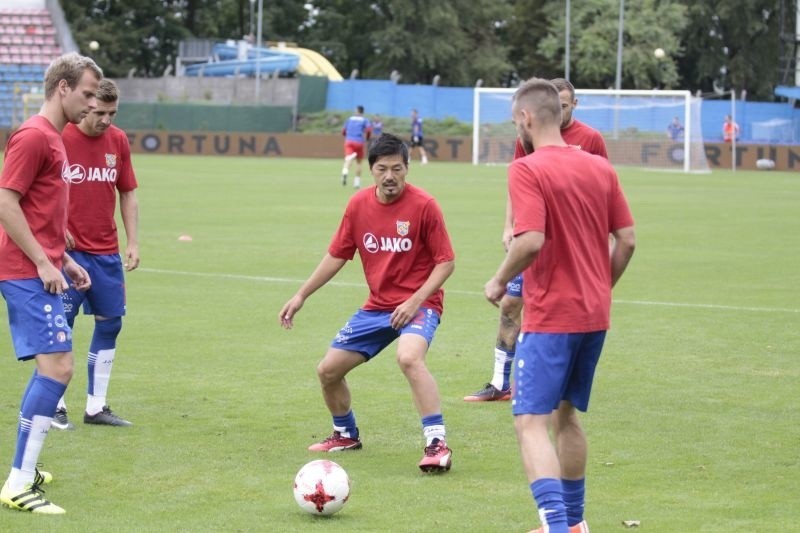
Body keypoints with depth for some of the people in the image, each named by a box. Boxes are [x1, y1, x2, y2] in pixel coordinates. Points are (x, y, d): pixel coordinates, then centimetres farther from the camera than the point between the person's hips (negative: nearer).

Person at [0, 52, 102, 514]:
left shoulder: (54, 139, 17)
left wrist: (66, 260, 21)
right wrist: (44, 263, -18)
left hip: (40, 271, 11)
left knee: (52, 367, 15)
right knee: (57, 367, -16)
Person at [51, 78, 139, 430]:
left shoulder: (118, 141, 5)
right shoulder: (60, 138, -10)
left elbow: (127, 193, 13)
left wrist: (133, 242, 7)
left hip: (106, 252, 5)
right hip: (69, 251, -5)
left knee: (110, 322, 6)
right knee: (61, 324, -4)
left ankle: (96, 407, 14)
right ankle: (55, 408, 4)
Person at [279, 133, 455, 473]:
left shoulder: (423, 206, -14)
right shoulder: (359, 205, 1)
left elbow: (446, 261, -10)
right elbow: (336, 255, 12)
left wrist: (416, 300, -21)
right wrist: (300, 296, 10)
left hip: (417, 304, -6)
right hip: (377, 305, 6)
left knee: (409, 358, -36)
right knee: (328, 370, 7)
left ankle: (437, 444, -32)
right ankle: (345, 434, 35)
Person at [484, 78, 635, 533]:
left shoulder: (527, 170, -13)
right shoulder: (601, 168, 7)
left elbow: (531, 240, -23)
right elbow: (627, 240, 7)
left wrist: (499, 281, -7)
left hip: (550, 316, -7)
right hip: (595, 315, 7)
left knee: (530, 421, -7)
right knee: (567, 414, 22)